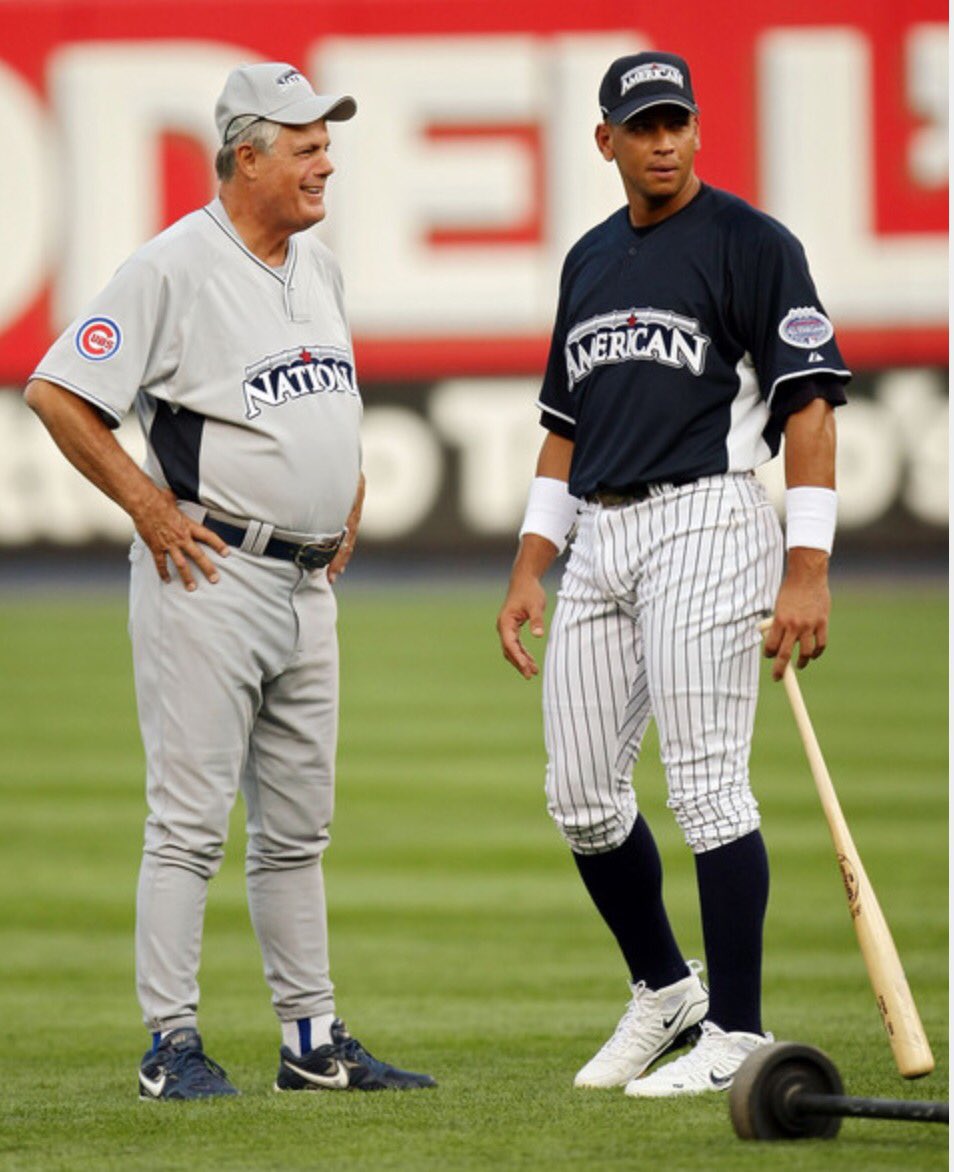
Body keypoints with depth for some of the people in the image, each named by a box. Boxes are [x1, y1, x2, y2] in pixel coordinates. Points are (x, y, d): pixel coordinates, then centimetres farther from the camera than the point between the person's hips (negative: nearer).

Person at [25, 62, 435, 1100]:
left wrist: (349, 494, 18)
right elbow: (57, 392, -14)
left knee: (297, 827, 11)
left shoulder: (318, 266, 13)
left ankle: (312, 1040, 16)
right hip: (209, 578, -8)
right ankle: (171, 1043, -3)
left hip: (308, 583, 8)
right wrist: (148, 504, -14)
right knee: (190, 820, -6)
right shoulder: (172, 268, -13)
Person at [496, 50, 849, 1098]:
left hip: (704, 524, -7)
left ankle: (736, 1035, -6)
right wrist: (528, 569, 15)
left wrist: (807, 571, -18)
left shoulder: (750, 244, -4)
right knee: (579, 795, 7)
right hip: (599, 539, 7)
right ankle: (664, 991, 25)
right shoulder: (590, 260, 18)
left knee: (704, 784, -11)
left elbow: (809, 404, -10)